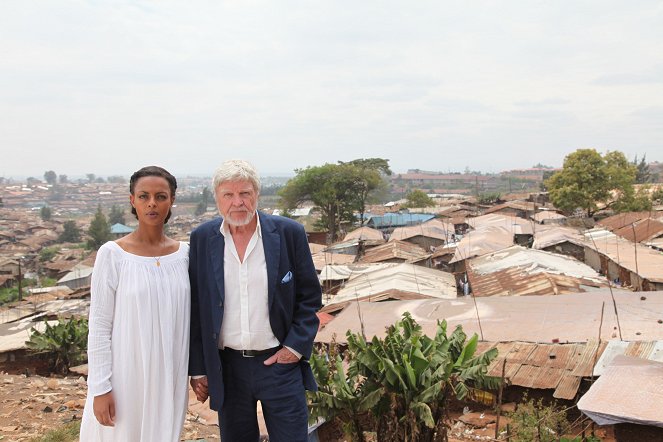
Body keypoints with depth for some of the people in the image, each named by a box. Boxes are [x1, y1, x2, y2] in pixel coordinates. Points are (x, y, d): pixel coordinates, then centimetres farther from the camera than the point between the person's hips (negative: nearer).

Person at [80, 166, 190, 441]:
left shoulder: (183, 253, 1)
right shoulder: (112, 254, -9)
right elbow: (99, 326, -7)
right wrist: (100, 387, -9)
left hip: (169, 377, 3)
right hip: (125, 377, -3)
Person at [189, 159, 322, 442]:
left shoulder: (289, 233, -6)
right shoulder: (202, 239, -2)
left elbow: (310, 296, 2)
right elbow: (195, 309, 3)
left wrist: (297, 346, -7)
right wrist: (198, 368, 3)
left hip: (280, 362, -1)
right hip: (227, 368, 2)